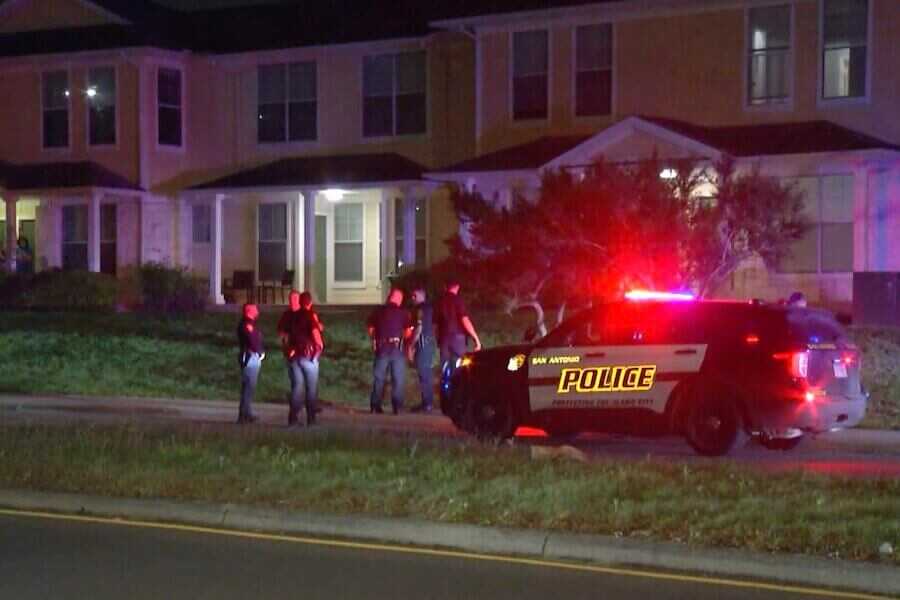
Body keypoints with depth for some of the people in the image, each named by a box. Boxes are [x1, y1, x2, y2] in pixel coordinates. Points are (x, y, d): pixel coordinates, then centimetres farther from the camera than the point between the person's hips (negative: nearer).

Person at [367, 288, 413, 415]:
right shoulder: (402, 313, -3)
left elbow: (370, 328, 7)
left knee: (379, 378, 10)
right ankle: (397, 406, -2)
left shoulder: (378, 311, 4)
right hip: (397, 347, -2)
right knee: (398, 378, 3)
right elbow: (408, 332, -5)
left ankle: (375, 405, 9)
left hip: (381, 348, 2)